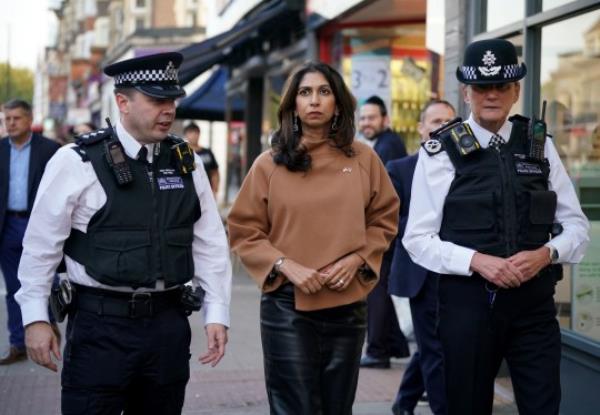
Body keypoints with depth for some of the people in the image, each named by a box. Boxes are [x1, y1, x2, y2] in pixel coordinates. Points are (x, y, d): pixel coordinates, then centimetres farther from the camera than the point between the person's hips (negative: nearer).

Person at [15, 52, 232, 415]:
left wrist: (217, 313, 3)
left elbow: (210, 244, 8)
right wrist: (35, 318, -5)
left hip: (169, 323, 5)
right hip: (101, 324, -4)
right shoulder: (78, 162, -8)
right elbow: (41, 246, -4)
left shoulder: (185, 162, 6)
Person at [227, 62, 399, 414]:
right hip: (287, 305, -2)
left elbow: (384, 219, 10)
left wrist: (356, 260, -6)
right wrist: (286, 266, -12)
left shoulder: (362, 159, 4)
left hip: (348, 304, 2)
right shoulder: (270, 164, -1)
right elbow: (244, 231, 1)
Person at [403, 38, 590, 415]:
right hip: (468, 302, -2)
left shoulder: (540, 145, 6)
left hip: (534, 301, 2)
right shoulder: (441, 151, -4)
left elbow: (576, 225, 8)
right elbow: (419, 238, -5)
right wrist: (477, 261, -19)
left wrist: (546, 253, -13)